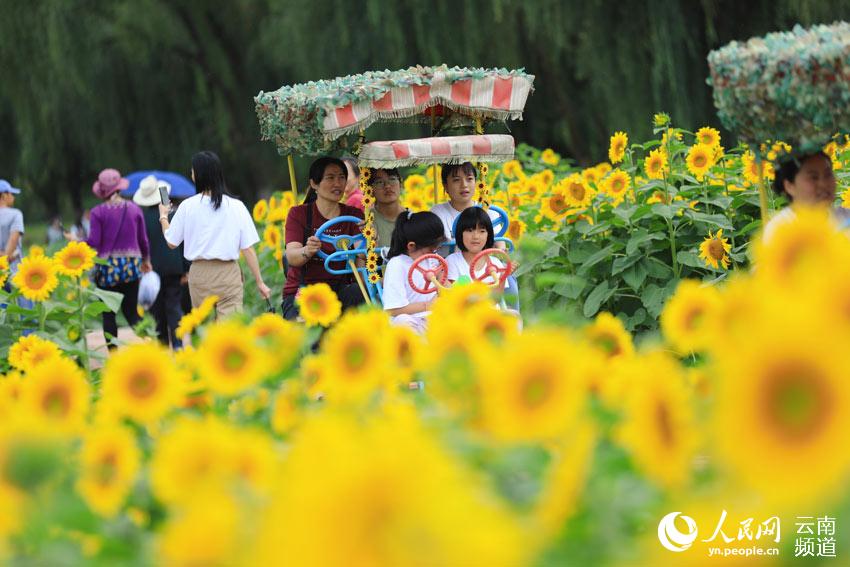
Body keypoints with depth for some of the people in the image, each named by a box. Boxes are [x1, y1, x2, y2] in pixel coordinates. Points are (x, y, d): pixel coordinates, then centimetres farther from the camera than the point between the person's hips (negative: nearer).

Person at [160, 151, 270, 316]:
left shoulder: (188, 206, -2)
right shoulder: (236, 206, -2)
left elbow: (171, 242, 8)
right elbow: (248, 249, -3)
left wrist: (163, 216, 26)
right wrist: (259, 282, 4)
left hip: (200, 273, 1)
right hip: (229, 272, -1)